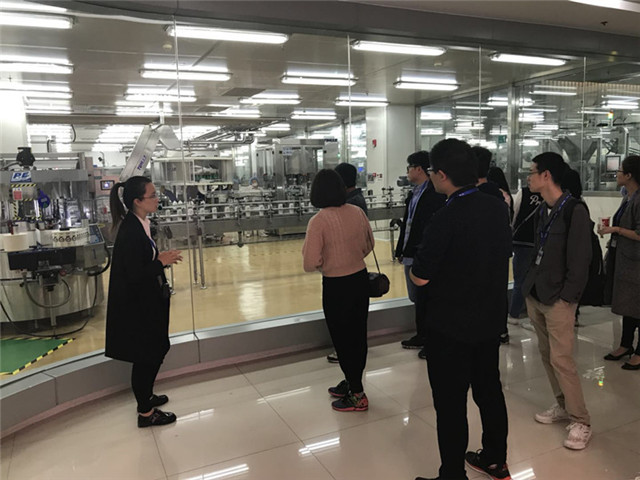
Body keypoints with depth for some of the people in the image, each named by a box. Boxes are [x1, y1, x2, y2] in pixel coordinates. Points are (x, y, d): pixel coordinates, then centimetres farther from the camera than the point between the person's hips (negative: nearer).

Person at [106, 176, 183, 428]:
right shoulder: (130, 231, -25)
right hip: (136, 306, -10)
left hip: (146, 303, 10)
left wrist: (160, 257, -1)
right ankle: (146, 413, 23)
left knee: (155, 352, 22)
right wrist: (161, 262, -17)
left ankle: (145, 396, 42)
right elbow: (134, 274, -25)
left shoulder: (139, 225, 4)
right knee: (145, 357, 5)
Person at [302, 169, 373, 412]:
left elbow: (310, 264, -20)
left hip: (336, 285, -6)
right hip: (361, 278, 6)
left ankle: (357, 395, 20)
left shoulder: (318, 221, -19)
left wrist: (324, 264, 0)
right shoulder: (357, 212, -3)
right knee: (358, 334, 19)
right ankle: (352, 383, 38)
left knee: (342, 339, 9)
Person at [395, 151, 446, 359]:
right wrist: (401, 250, 16)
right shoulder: (414, 193, 13)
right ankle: (421, 336, 32)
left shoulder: (435, 194, -15)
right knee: (417, 299, 18)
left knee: (426, 299, 2)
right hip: (410, 254, 9)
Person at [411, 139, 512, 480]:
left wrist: (418, 262, 1)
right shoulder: (498, 208, -1)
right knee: (490, 390, 22)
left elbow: (420, 277, -20)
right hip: (491, 320, 8)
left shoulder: (447, 218, -25)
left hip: (450, 326, -8)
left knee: (450, 404, 7)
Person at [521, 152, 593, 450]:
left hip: (558, 299, -7)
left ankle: (581, 422, 9)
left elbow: (580, 259, -15)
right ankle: (563, 406, 29)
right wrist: (530, 286, 8)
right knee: (547, 355, 14)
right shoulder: (542, 210, 10)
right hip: (535, 295, 8)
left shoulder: (574, 210, -13)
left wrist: (567, 297, -15)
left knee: (561, 360, -5)